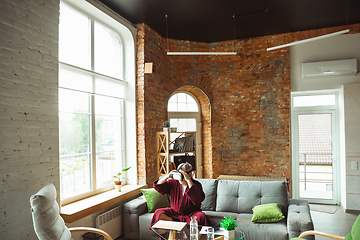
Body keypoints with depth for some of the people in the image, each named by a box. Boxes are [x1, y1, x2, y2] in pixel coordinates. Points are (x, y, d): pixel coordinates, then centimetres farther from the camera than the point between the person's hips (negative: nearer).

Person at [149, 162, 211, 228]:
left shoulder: (196, 184, -8)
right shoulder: (173, 182, 2)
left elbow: (198, 198, -29)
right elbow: (158, 186, 0)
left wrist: (188, 180, -31)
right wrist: (167, 176, -17)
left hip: (191, 214, -3)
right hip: (174, 212, 3)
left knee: (201, 217, -34)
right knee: (158, 213, -20)